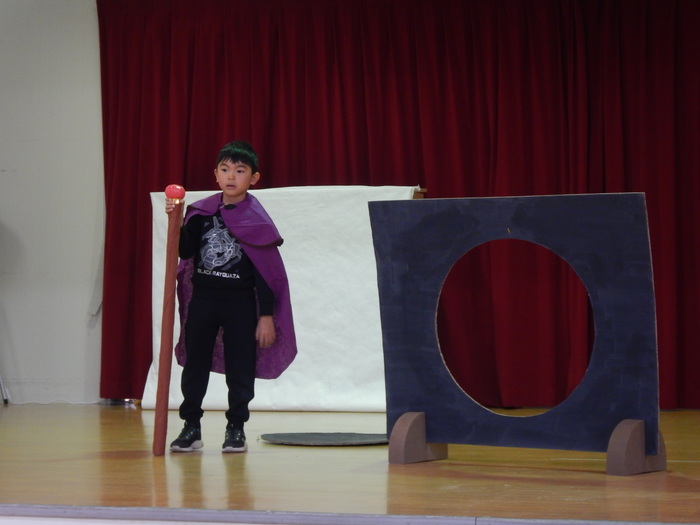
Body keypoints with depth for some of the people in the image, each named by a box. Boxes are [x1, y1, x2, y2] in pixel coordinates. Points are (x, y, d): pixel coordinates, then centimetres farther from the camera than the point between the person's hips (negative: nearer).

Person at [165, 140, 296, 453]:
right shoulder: (201, 212, 4)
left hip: (241, 302, -3)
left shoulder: (256, 219, -5)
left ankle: (236, 428, 12)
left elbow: (267, 271, -5)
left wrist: (267, 315, -8)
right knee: (195, 364, 6)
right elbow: (186, 252, -1)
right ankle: (191, 427, 13)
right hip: (202, 299, 3)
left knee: (240, 367, 2)